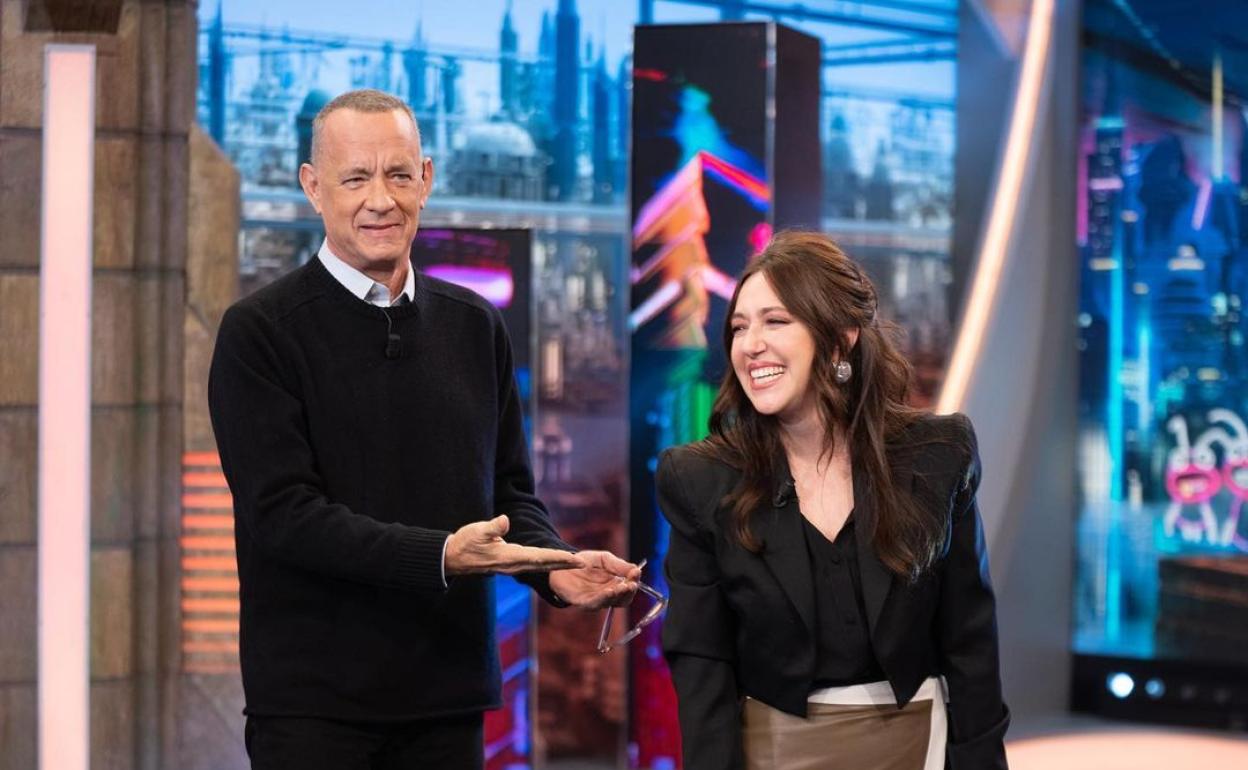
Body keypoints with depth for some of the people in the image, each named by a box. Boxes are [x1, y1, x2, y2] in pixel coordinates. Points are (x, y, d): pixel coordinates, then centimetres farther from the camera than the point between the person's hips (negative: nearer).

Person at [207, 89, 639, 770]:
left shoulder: (476, 327, 12)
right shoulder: (259, 332, -5)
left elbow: (510, 490, 15)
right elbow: (284, 514, -14)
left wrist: (555, 568, -6)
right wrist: (440, 556, -24)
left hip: (447, 693, 5)